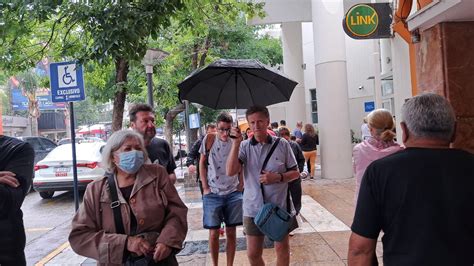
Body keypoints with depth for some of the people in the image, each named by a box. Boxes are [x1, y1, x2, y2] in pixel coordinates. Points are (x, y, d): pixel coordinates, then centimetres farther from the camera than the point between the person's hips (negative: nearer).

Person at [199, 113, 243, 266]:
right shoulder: (209, 140, -8)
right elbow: (202, 164, 0)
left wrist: (241, 185, -1)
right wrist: (205, 187, -4)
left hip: (233, 193, 1)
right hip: (213, 194, -1)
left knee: (231, 232, 9)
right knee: (214, 233, 5)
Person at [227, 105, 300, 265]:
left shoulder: (282, 145, -4)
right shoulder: (244, 146, -3)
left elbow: (295, 173, 3)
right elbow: (231, 172, -16)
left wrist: (277, 177, -16)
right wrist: (236, 143, -22)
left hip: (279, 207, -1)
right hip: (253, 208, 1)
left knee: (282, 249, 15)